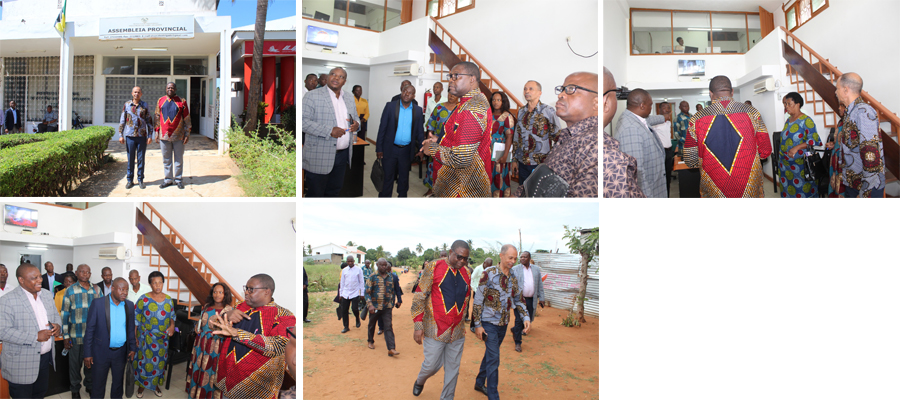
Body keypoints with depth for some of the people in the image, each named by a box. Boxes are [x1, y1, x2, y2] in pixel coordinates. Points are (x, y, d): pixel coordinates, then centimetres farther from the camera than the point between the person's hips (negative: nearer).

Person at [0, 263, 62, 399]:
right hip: (21, 364, -6)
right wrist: (36, 337, -25)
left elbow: (55, 315, 18)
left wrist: (57, 325, -7)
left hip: (45, 357, 6)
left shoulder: (47, 295, 6)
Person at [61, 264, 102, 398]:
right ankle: (75, 389, 26)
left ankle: (90, 385, 31)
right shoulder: (70, 290, -2)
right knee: (75, 363, 8)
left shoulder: (96, 290, 4)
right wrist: (65, 336, -5)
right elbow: (64, 314, -1)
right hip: (76, 336, -2)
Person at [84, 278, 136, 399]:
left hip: (121, 352, 4)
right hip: (101, 352, -3)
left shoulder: (129, 305, 1)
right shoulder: (97, 303, -11)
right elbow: (89, 329, -8)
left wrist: (132, 348, 7)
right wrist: (88, 354, -9)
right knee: (98, 385, 7)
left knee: (118, 383, 16)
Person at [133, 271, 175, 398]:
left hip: (162, 338, 3)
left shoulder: (168, 300, 0)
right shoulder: (144, 299, -10)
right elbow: (135, 319, -6)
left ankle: (156, 384, 30)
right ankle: (142, 385, 25)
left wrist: (172, 325, -9)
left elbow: (172, 316, 11)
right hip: (146, 338, -3)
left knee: (160, 361, 12)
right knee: (145, 361, 5)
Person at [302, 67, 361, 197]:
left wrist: (356, 124, -1)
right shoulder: (312, 96, -6)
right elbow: (304, 121, -15)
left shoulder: (349, 100, 14)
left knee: (334, 191, 15)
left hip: (343, 155, 6)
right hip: (319, 156, -6)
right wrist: (329, 131, -24)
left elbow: (356, 118, 25)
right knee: (316, 193, 1)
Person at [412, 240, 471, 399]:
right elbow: (419, 297, -8)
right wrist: (418, 325, -11)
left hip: (457, 332, 4)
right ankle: (420, 381, 37)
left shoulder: (466, 273, 8)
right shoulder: (433, 267, -7)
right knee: (432, 365, 4)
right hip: (435, 330, -4)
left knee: (453, 369, 8)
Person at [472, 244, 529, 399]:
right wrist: (477, 325, -13)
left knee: (490, 355, 19)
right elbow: (478, 300, -13)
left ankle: (479, 383, 36)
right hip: (489, 323, -6)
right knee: (494, 359, -8)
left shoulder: (512, 278, 5)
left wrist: (526, 317, -3)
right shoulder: (489, 274, -14)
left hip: (503, 323, 6)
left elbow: (518, 300, 13)